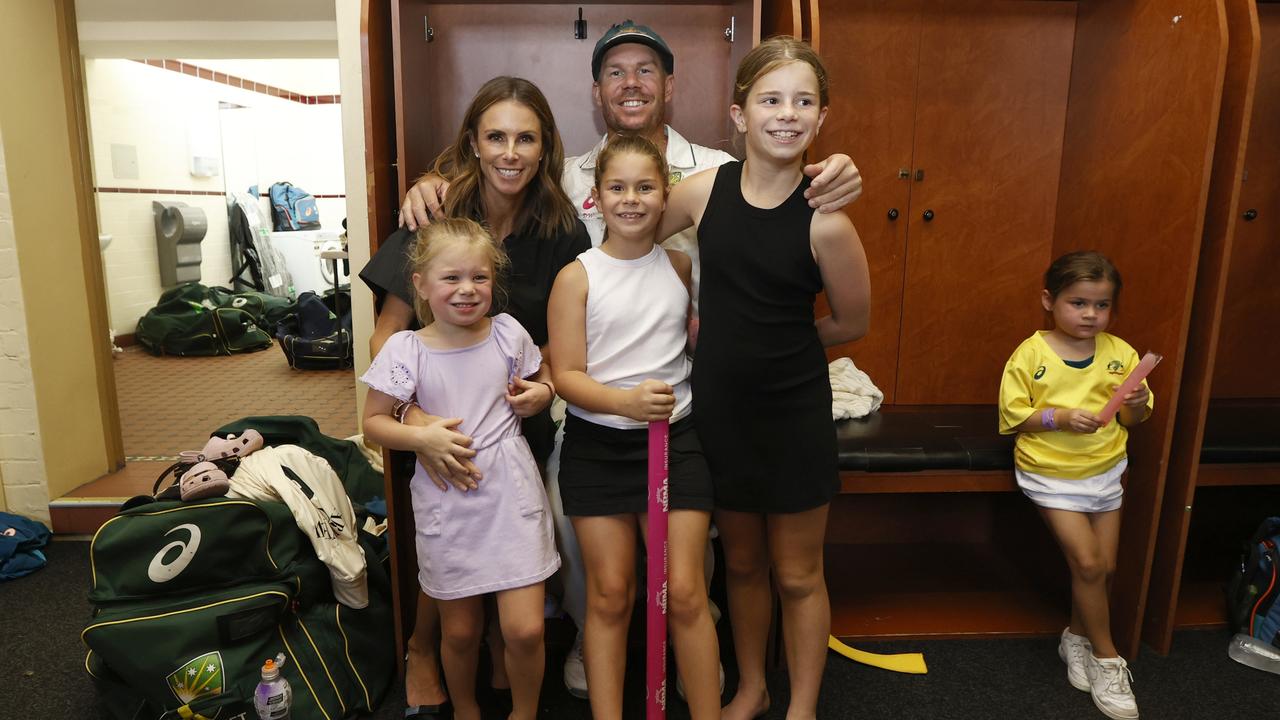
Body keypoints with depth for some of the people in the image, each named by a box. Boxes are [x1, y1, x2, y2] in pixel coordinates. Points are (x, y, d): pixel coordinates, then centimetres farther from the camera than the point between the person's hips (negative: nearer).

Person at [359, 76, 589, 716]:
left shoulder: (562, 232, -9)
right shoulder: (436, 218, -16)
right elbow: (385, 334, -16)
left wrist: (545, 381, -18)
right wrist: (414, 420, -30)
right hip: (446, 423, -2)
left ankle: (500, 650, 45)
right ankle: (421, 653, 42)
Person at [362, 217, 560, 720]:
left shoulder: (508, 333, -2)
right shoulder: (405, 349, -7)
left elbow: (544, 380, 15)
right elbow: (373, 421, 0)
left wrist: (538, 398, -7)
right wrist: (421, 437, -17)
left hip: (512, 495, 0)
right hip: (447, 504, 0)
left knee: (525, 629, -2)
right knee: (460, 631, 15)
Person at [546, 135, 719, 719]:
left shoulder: (681, 266, 4)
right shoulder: (577, 277, -6)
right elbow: (566, 376, -10)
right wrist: (626, 400, -27)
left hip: (675, 439, 2)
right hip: (596, 445, -1)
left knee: (685, 592, 3)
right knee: (609, 595, 9)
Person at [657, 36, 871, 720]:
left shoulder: (824, 221, -17)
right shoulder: (704, 189, -8)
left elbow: (851, 322, -4)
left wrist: (776, 342, 3)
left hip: (794, 410, -3)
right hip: (718, 405, 3)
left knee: (798, 575, 14)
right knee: (741, 561, 21)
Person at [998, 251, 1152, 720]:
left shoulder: (1120, 353, -2)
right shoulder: (1030, 354, -12)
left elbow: (1133, 421, 5)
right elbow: (1013, 417, -11)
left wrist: (1137, 404, -17)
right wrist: (1059, 418, -25)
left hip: (1105, 470, 5)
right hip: (1051, 473, -4)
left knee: (1105, 566, 11)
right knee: (1087, 563, -8)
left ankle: (1077, 638, 36)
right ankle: (1105, 658, 13)